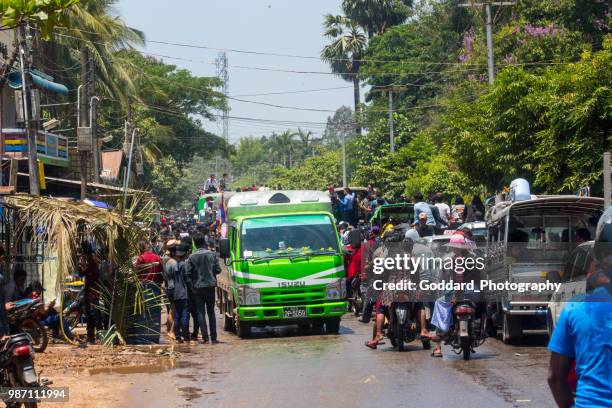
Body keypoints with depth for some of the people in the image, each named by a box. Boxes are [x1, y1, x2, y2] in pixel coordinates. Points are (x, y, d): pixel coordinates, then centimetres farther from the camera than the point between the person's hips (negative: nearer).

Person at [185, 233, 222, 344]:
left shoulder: (191, 257, -7)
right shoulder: (212, 254, -3)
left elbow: (187, 274, -9)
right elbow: (218, 270, -3)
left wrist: (191, 287, 0)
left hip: (198, 287, -2)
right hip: (210, 286, 2)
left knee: (200, 312, 4)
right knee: (211, 312, 11)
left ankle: (204, 337, -2)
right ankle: (213, 337, 8)